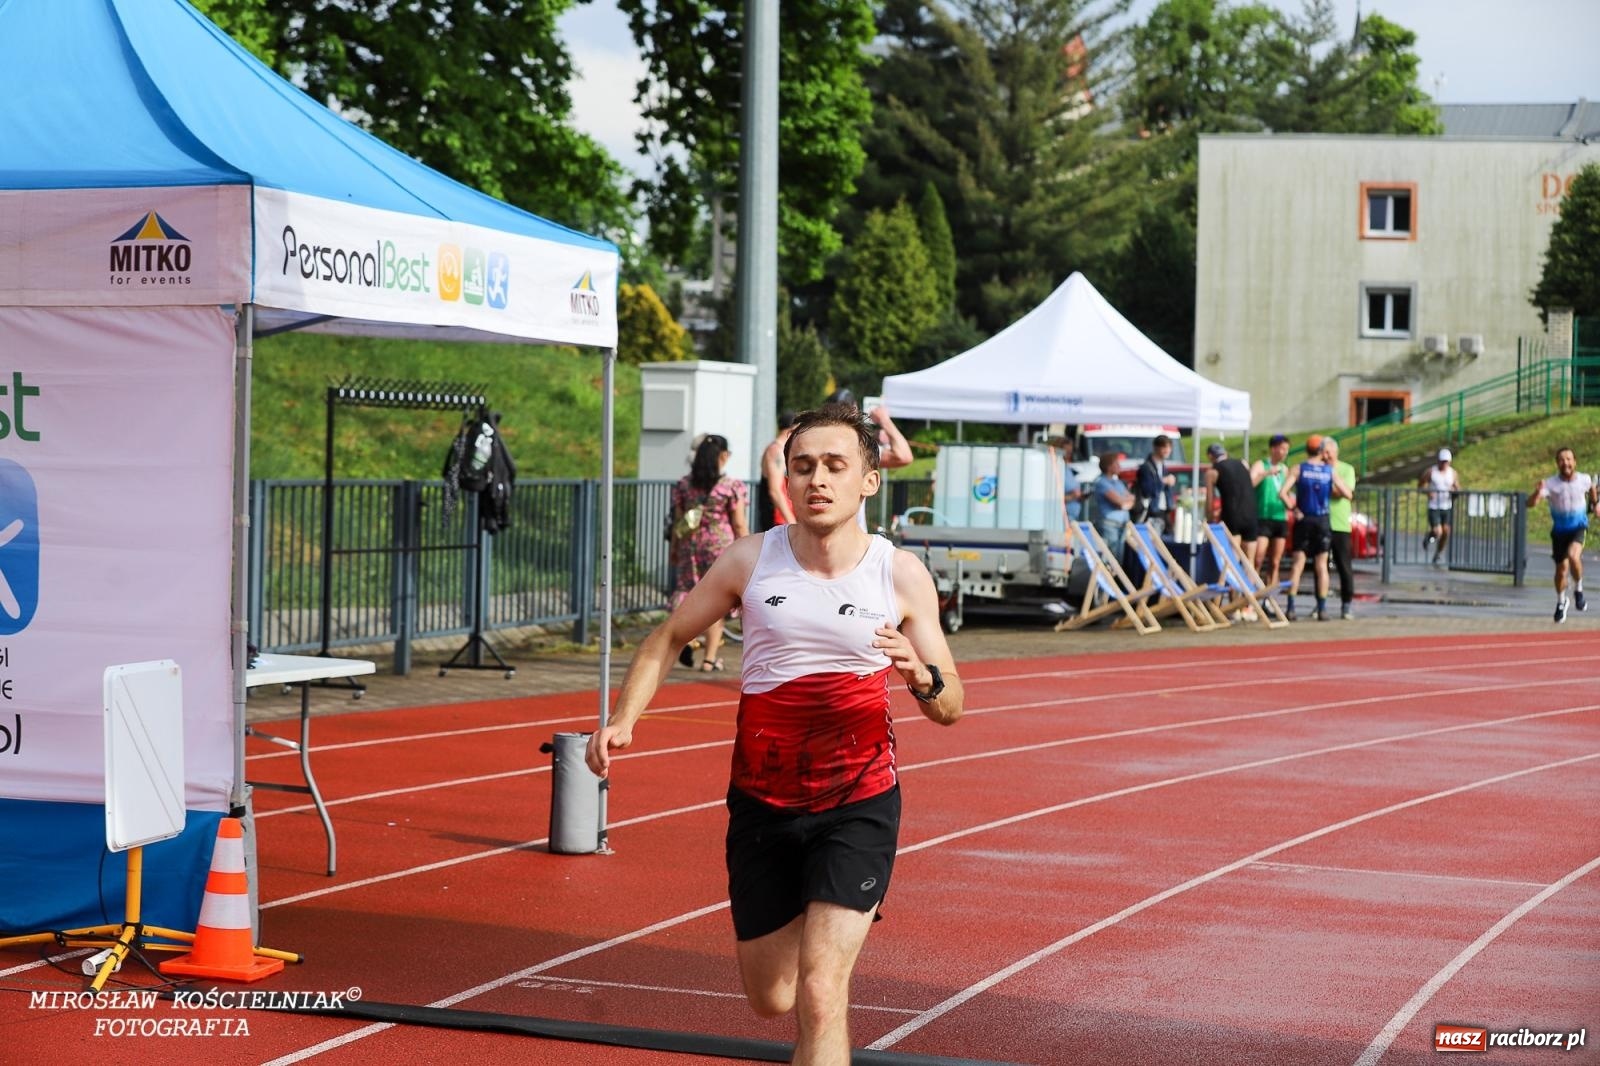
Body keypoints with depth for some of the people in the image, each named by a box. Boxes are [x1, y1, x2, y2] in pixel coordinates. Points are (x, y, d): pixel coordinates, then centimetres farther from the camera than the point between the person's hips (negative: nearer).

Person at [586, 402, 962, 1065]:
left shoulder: (901, 575, -6)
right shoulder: (750, 561, -3)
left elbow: (949, 707, -1)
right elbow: (669, 638, 10)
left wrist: (920, 676, -25)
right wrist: (622, 720, -5)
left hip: (858, 804, -2)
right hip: (761, 804, 3)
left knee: (818, 994, -16)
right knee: (771, 1000, 13)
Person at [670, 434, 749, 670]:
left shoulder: (684, 484, 3)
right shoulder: (731, 486, -7)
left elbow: (677, 521, 8)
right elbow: (739, 525, -5)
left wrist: (675, 549, 18)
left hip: (691, 545, 3)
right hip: (721, 545, -3)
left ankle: (688, 640, -10)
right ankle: (710, 659, 5)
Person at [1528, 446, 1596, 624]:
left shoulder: (1584, 479, -11)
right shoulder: (1551, 483, -18)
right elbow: (1530, 503, -29)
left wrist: (1593, 503, 29)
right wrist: (1537, 493, -49)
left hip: (1578, 527, -1)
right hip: (1559, 530, 1)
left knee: (1573, 556, -29)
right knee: (1561, 569, 10)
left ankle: (1578, 589, -2)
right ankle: (1561, 602, 36)